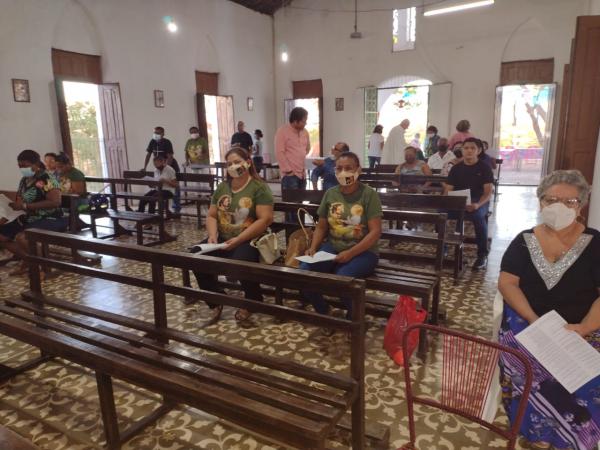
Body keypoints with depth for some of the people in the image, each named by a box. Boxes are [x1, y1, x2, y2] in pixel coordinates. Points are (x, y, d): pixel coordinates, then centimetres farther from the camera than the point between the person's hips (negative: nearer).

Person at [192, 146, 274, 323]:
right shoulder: (222, 187, 15)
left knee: (240, 262, -36)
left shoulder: (259, 188, -5)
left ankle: (252, 303, -3)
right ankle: (215, 302, 4)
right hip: (223, 240, 6)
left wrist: (238, 240, -21)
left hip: (250, 240, -6)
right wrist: (213, 235, -7)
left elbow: (265, 219, -15)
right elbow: (211, 216, 15)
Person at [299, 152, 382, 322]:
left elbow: (375, 232, -12)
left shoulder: (369, 194, -7)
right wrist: (313, 247, -6)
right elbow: (321, 227, 13)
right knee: (303, 271, -21)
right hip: (332, 247, 5)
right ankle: (323, 311, 7)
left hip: (362, 251, -4)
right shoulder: (330, 193, 8)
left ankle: (354, 317, -1)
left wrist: (350, 253, -22)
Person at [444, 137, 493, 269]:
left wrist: (477, 204, -29)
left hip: (479, 201, -2)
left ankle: (482, 254, -19)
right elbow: (448, 190, 4)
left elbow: (488, 192, -8)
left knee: (478, 215, -38)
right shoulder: (456, 168, 9)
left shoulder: (484, 168, 1)